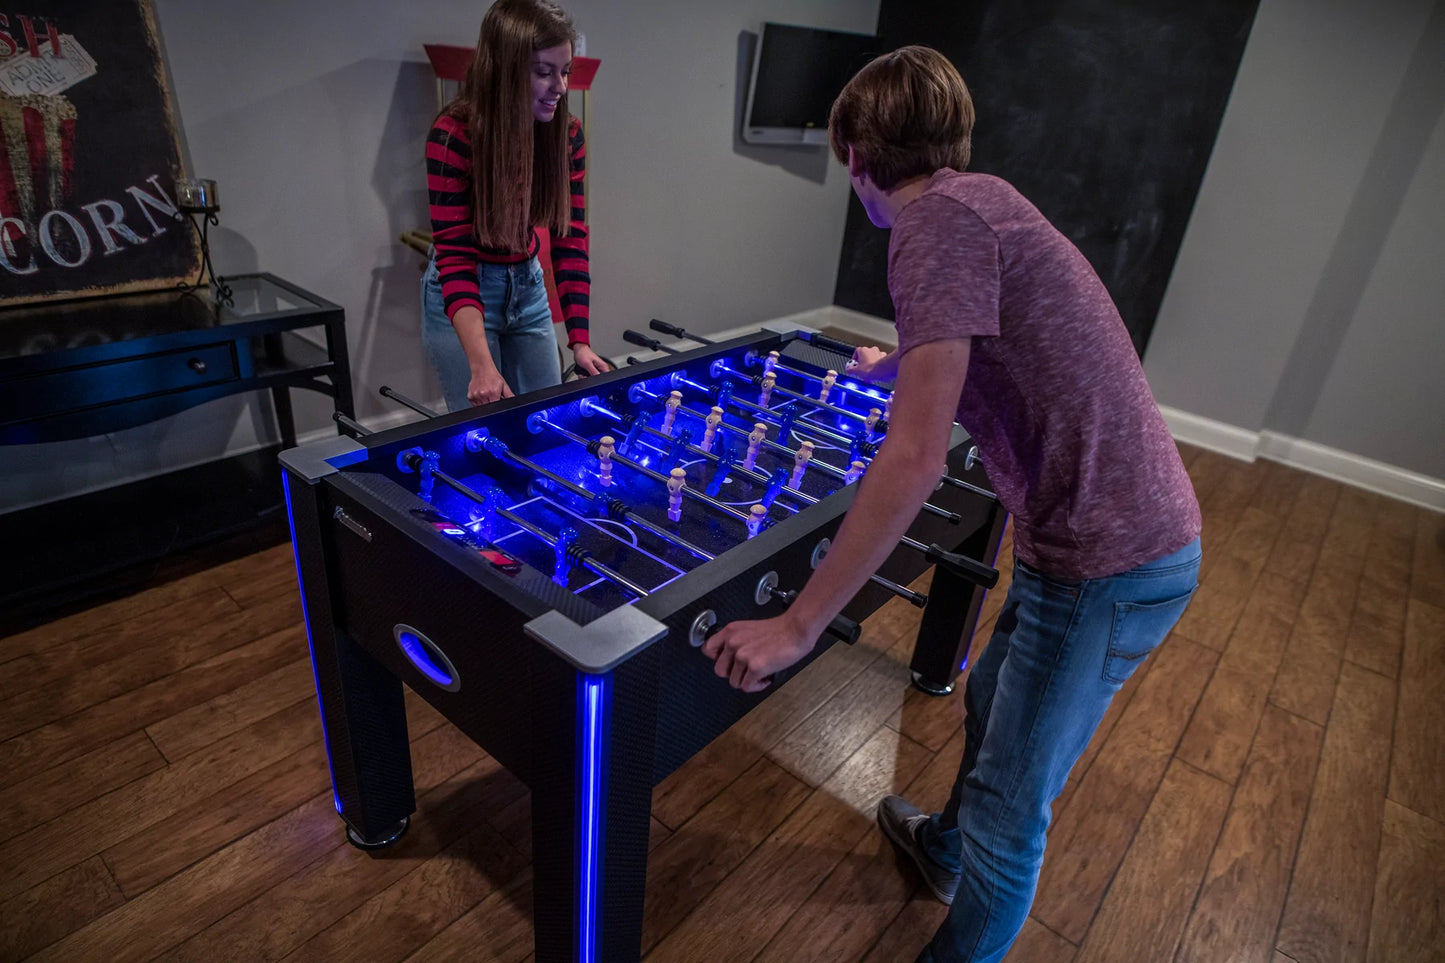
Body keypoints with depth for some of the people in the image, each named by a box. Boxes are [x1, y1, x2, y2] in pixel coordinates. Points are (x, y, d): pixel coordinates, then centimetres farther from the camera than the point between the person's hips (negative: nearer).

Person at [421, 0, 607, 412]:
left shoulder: (566, 134, -8)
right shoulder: (453, 135, -22)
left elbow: (570, 237, -8)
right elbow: (454, 256, -25)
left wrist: (579, 339, -18)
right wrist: (482, 365, -38)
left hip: (529, 286, 5)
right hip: (460, 292, -4)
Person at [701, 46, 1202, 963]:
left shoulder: (938, 217, -18)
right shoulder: (981, 198, 12)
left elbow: (916, 458, -27)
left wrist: (796, 626, -23)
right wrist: (896, 368, 53)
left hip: (1107, 561, -10)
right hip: (1143, 531, 10)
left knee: (1011, 808, 8)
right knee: (992, 701, 29)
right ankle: (947, 848, 56)